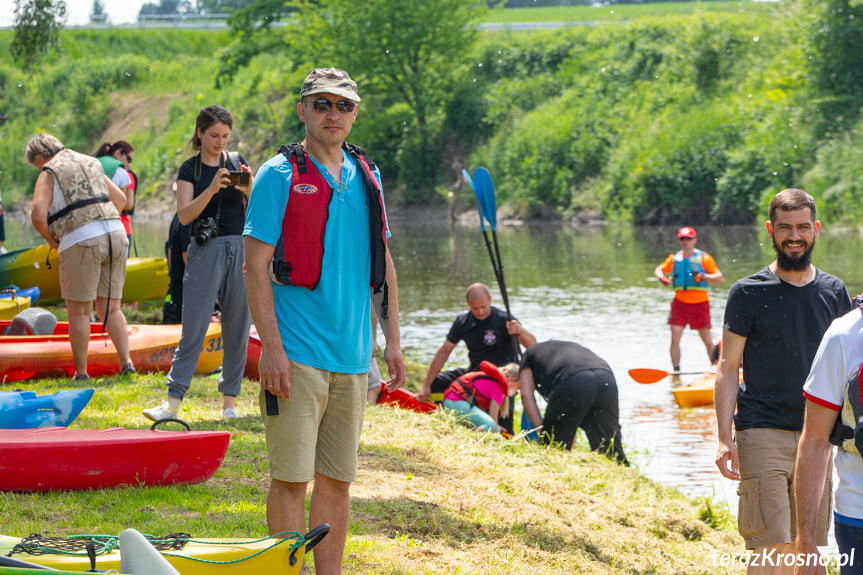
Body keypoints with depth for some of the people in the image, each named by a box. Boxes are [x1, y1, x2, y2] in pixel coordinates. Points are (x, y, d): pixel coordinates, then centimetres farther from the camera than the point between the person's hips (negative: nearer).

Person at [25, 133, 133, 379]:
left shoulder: (49, 175, 3)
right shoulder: (91, 164, 23)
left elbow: (38, 214, -11)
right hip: (116, 234, 6)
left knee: (79, 311, 4)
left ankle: (81, 372, 5)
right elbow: (120, 199, 28)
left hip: (81, 240, -6)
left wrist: (50, 239, 5)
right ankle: (126, 361, -2)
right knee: (110, 308, 11)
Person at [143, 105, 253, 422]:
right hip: (206, 250, -3)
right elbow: (184, 215, -8)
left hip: (241, 249, 3)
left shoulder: (238, 162, 10)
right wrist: (212, 189, -20)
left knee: (237, 329, 3)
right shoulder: (190, 169, 3)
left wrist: (249, 189, -12)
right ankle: (173, 401, -8)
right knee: (194, 328, -8)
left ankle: (229, 401, 10)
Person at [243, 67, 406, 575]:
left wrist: (393, 340, 12)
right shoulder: (280, 176, -5)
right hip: (297, 356, -6)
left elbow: (382, 264, 19)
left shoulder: (366, 178, 13)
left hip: (352, 357, 6)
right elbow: (255, 266, -9)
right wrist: (271, 347, -16)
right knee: (292, 479, -5)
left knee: (338, 479, 10)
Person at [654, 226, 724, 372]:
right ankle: (676, 371, -1)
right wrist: (662, 277, 0)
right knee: (675, 338, -9)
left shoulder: (704, 258, -1)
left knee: (707, 341, 1)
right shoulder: (674, 258, 10)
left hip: (699, 304, -3)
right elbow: (659, 270, 24)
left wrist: (703, 277, -24)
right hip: (679, 303, 3)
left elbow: (720, 279, -6)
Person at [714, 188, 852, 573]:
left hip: (816, 436, 4)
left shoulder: (834, 292, 10)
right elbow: (728, 368, 0)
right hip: (762, 435, -4)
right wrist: (725, 437, -10)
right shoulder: (748, 293, -1)